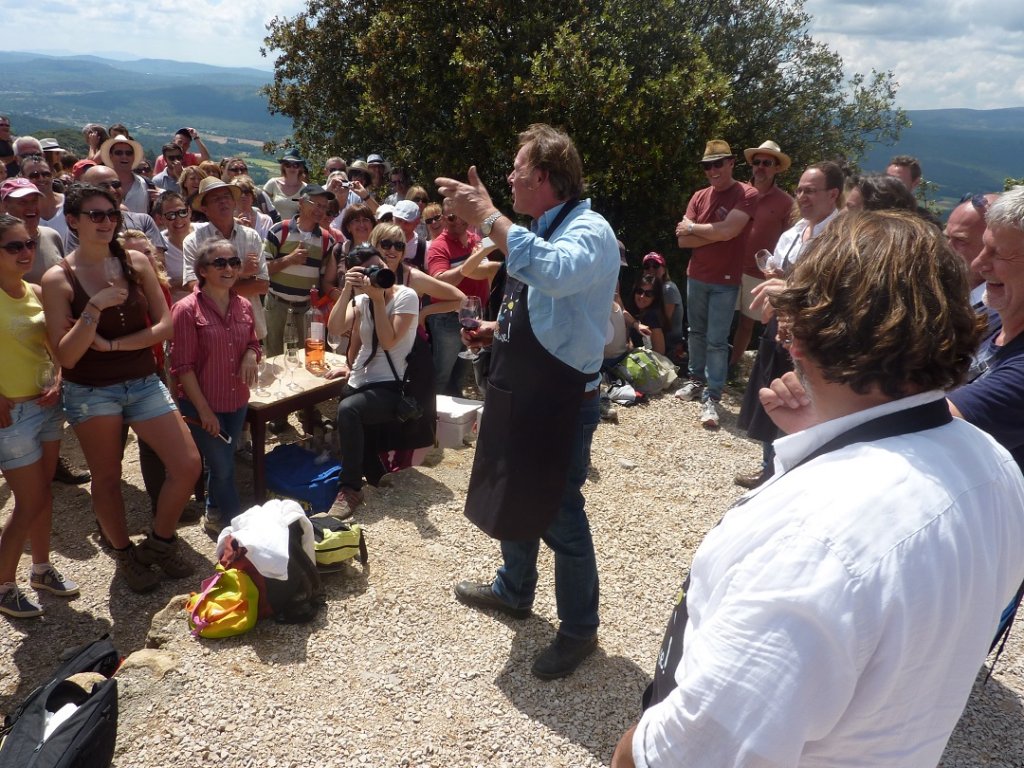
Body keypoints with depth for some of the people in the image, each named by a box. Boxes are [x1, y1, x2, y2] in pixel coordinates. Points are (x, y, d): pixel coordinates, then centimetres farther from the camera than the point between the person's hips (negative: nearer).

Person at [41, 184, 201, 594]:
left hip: (144, 383, 3)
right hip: (91, 393, -2)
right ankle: (125, 554, 33)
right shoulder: (58, 279, -9)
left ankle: (160, 542, 19)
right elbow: (66, 355, -12)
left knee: (188, 465, -4)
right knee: (107, 478, 10)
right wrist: (96, 307, -24)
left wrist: (111, 345, -14)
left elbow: (164, 325, -4)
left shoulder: (136, 263, -1)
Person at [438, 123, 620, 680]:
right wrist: (499, 329, 6)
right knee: (516, 495, 23)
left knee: (559, 514, 3)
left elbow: (556, 273, -44)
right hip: (522, 390, 10)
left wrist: (487, 218, -41)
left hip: (562, 400, -9)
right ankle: (513, 591, 47)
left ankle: (579, 630, 24)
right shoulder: (540, 230, 9)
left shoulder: (588, 230, -20)